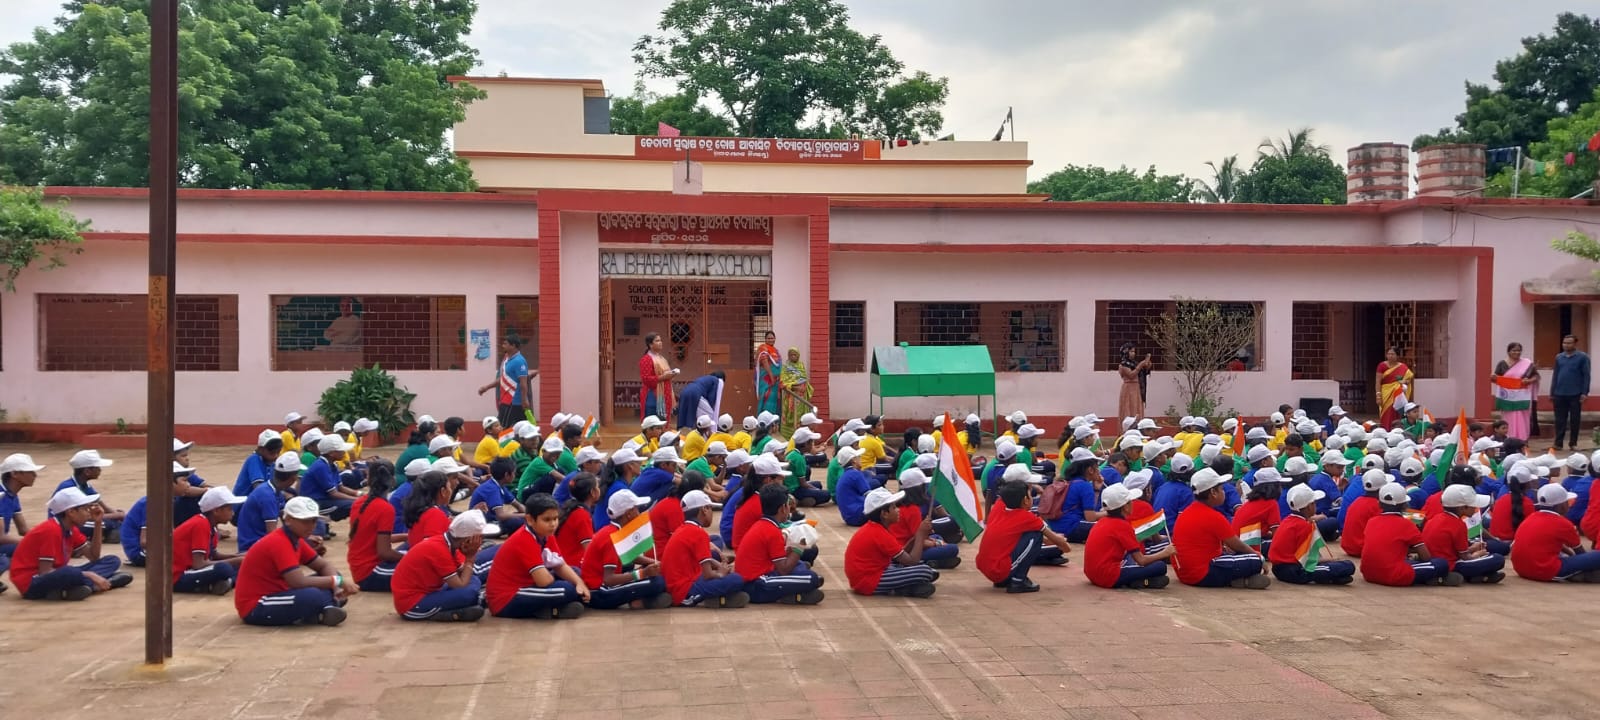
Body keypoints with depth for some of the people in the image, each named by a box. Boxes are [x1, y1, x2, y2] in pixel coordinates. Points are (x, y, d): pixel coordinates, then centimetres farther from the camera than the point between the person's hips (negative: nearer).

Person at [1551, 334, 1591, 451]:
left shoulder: (1582, 357, -2)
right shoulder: (1558, 357, 9)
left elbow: (1586, 376, -5)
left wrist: (1585, 393, -11)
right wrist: (1552, 393, 11)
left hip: (1575, 394, -3)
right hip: (1559, 394, 3)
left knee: (1575, 420, 6)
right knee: (1560, 419, 4)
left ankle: (1573, 443, 14)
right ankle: (1558, 443, 6)